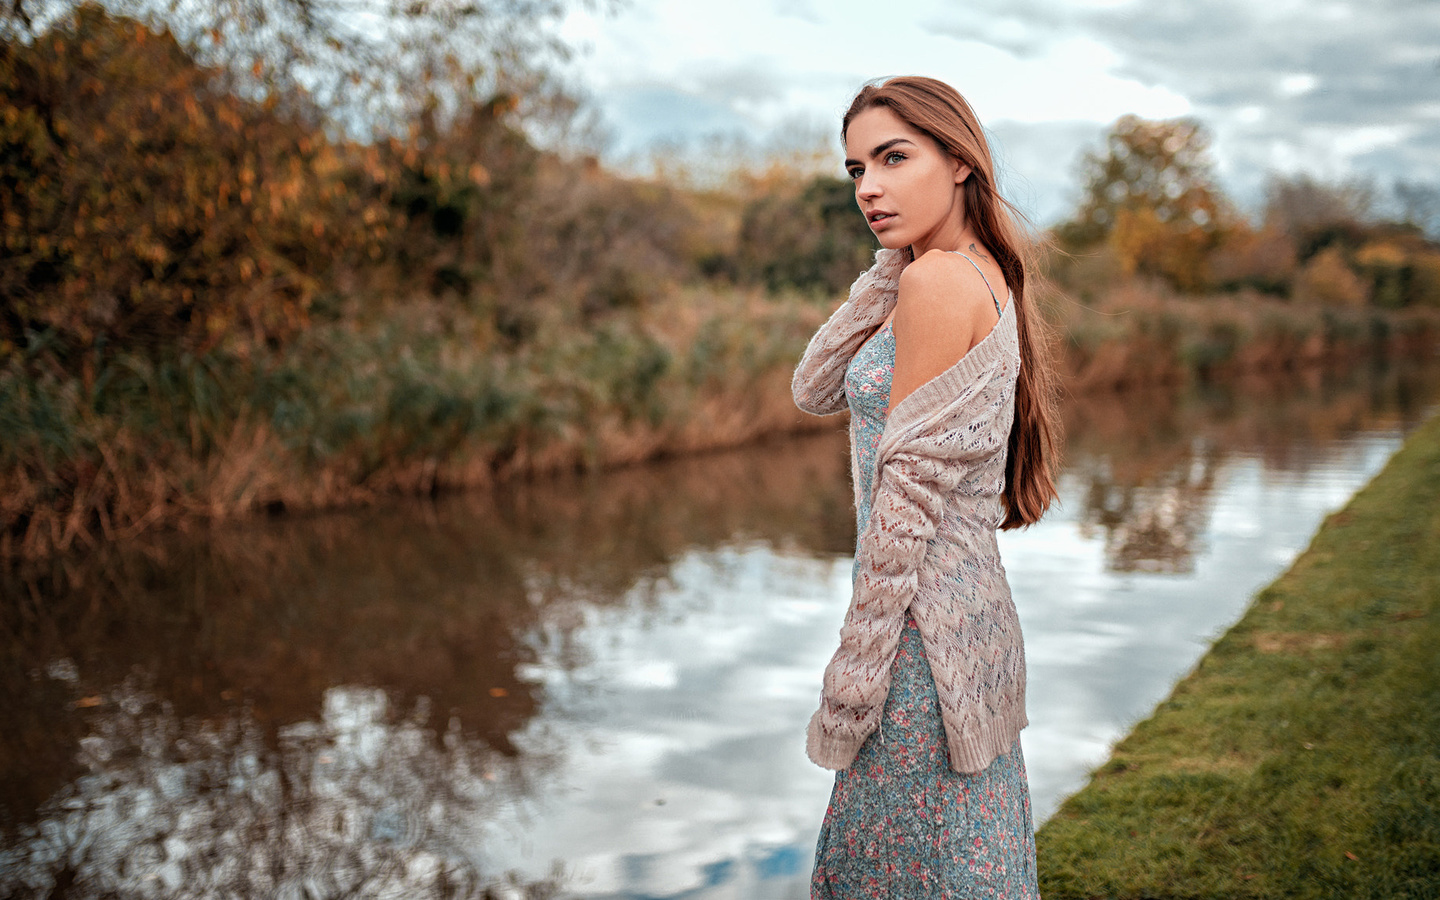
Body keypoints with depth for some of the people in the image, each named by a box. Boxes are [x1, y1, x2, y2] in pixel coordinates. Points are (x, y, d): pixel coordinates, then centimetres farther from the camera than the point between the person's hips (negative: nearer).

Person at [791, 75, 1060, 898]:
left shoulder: (937, 281, -16)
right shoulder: (983, 276, 11)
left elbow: (908, 497, -19)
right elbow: (816, 391, 11)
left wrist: (855, 674, -15)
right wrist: (888, 269, 2)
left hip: (925, 619, -9)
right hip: (975, 605, 9)